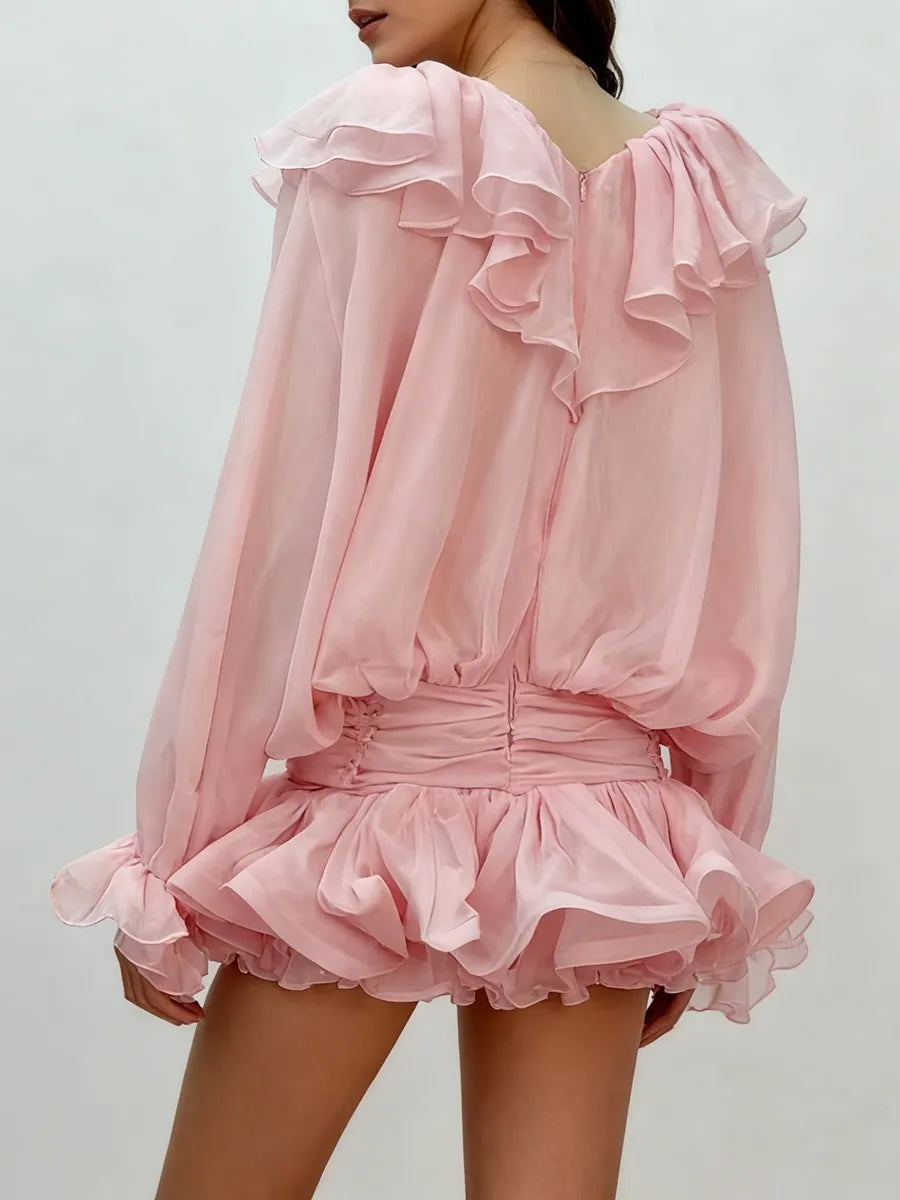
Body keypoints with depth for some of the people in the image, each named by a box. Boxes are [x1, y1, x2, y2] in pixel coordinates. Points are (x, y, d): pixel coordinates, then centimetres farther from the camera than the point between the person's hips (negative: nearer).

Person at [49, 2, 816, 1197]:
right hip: (606, 817, 4)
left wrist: (173, 852, -4)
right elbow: (746, 572, 7)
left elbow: (286, 516, -10)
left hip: (385, 783, -4)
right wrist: (701, 874, 15)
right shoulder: (707, 198, 6)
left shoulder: (390, 148, -7)